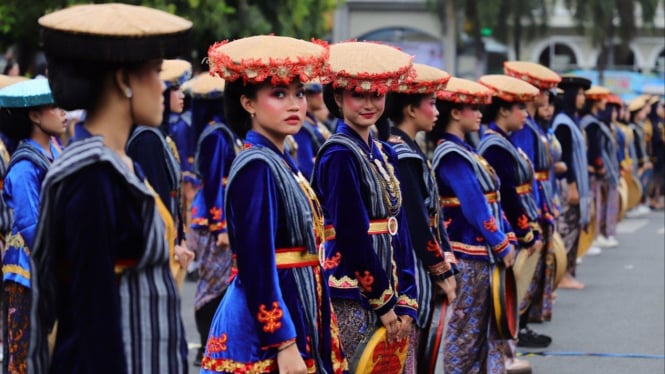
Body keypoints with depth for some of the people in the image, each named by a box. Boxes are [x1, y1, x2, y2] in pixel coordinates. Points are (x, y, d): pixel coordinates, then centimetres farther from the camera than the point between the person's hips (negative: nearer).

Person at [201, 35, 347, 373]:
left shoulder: (282, 164, 13)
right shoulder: (256, 167, -14)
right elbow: (257, 266, -19)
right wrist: (284, 344, -21)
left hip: (294, 317, 9)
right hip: (264, 335, -9)